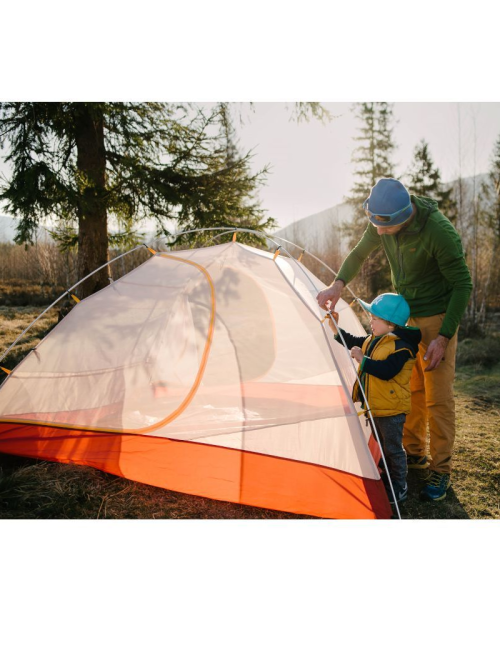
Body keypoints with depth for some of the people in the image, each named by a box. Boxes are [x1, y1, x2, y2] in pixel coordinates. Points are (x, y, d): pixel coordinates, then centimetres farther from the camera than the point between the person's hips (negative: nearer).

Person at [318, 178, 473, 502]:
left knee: (437, 395, -3)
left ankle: (441, 470, 11)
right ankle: (414, 454, 31)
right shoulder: (382, 223, -9)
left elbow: (463, 284, -21)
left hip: (436, 317, -7)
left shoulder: (439, 231, -29)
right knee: (410, 388, 15)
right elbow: (359, 254, 9)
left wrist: (444, 337, -22)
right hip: (407, 316, 7)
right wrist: (338, 284, -9)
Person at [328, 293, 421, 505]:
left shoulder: (400, 347, -21)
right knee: (382, 446, 22)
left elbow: (387, 371, -33)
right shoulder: (373, 340, 7)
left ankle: (399, 489, 18)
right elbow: (355, 343, 20)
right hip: (374, 407, 9)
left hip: (391, 408, -9)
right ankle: (388, 480, 40)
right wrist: (336, 329, 11)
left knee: (393, 448, 3)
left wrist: (363, 360, -32)